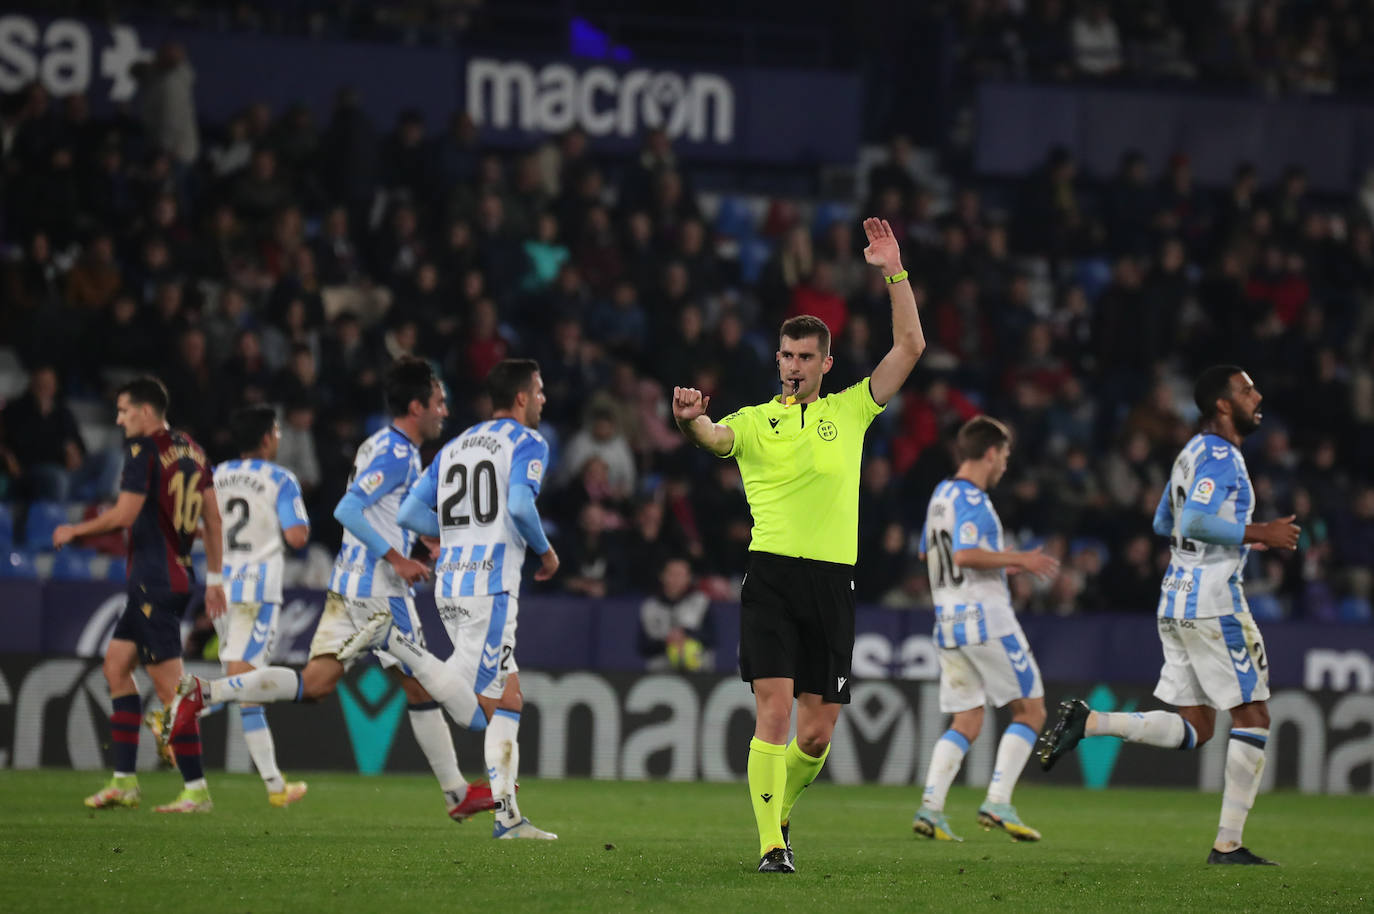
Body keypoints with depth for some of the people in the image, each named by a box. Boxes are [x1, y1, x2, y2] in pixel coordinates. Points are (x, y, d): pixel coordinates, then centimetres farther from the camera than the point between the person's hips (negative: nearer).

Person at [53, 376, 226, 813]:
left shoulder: (143, 450, -14)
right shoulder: (190, 449, 12)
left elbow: (123, 515, -18)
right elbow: (213, 516, 14)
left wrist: (74, 531, -2)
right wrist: (214, 577, 19)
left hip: (156, 583, -10)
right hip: (178, 576, 10)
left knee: (169, 686, -7)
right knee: (116, 664, 15)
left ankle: (196, 789, -6)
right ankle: (124, 781, 14)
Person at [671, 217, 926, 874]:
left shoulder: (850, 411, 14)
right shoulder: (755, 421, 8)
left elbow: (910, 347, 10)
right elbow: (714, 437, -14)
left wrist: (894, 272, 4)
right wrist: (690, 421, -37)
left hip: (833, 582, 2)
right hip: (772, 574, -2)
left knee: (817, 733, 3)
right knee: (773, 709, -14)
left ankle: (781, 807, 31)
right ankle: (771, 844, -11)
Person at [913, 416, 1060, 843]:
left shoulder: (941, 494, 15)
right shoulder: (972, 500, -13)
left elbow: (929, 553, 26)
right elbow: (965, 555, -26)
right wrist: (1017, 559, -15)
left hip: (948, 622, 9)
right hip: (985, 616, -9)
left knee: (965, 723, 10)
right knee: (1031, 710, 0)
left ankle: (930, 806, -5)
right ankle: (997, 803, -9)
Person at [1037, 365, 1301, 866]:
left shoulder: (1195, 451, 18)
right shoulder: (1220, 456, -13)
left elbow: (1164, 522, 27)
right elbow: (1194, 523, -25)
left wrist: (1241, 536, 26)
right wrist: (1256, 534, -17)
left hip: (1177, 600, 9)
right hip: (1212, 601, -9)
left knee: (1194, 728, 9)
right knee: (1252, 717, -1)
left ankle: (1088, 721, -6)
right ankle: (1228, 844, -2)